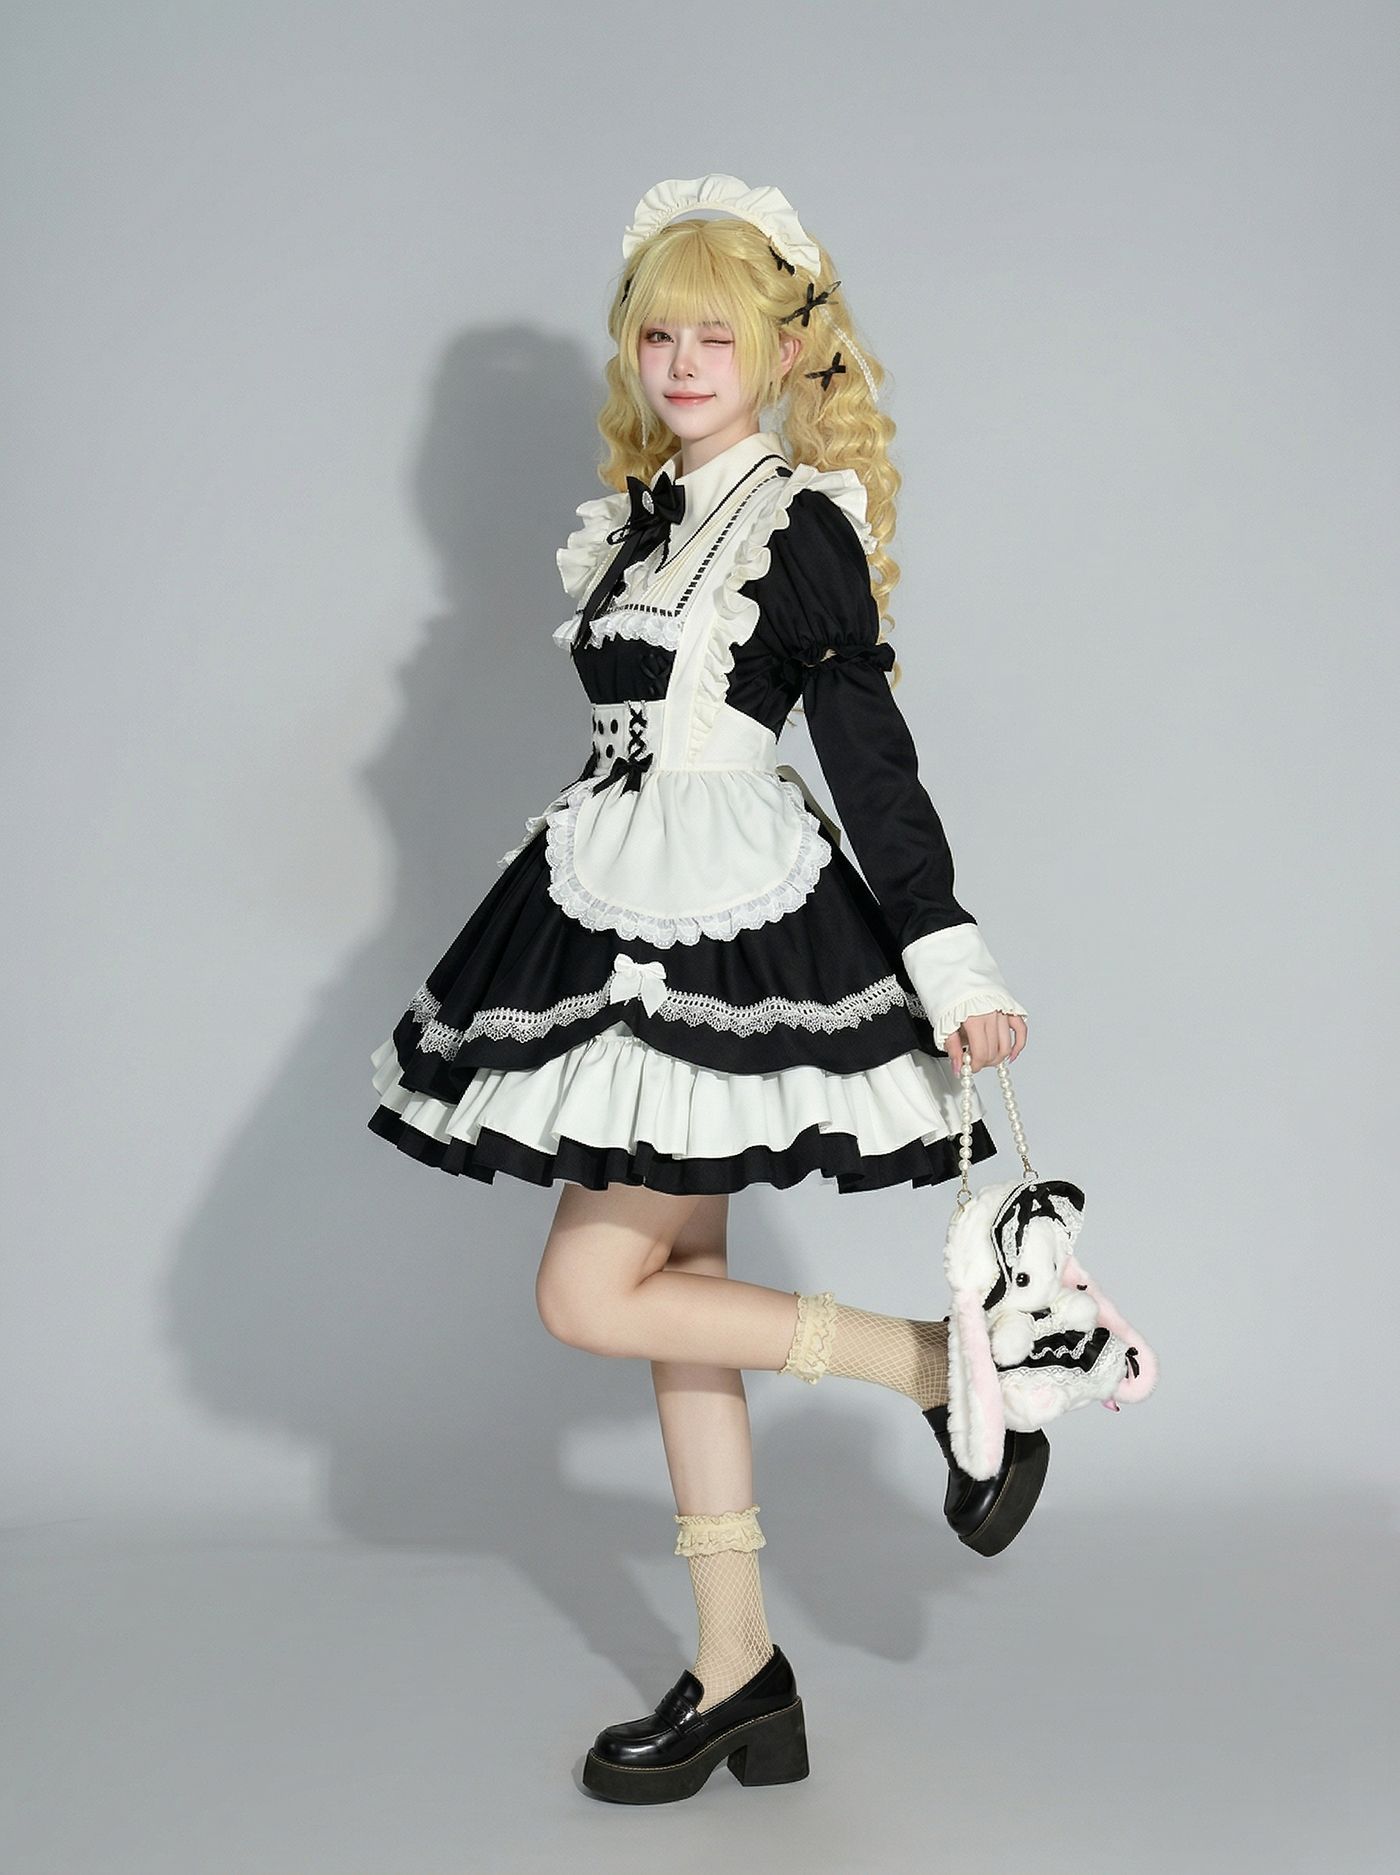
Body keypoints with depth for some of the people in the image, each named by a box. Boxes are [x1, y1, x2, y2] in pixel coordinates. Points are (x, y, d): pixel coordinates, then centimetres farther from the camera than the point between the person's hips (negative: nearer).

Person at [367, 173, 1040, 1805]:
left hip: (729, 936, -8)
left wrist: (951, 962, -16)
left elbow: (871, 762, -13)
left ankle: (950, 1367, 4)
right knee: (675, 1284, 9)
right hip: (619, 923, 8)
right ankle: (739, 1675, 18)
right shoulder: (641, 510, 13)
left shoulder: (803, 526, -9)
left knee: (592, 1293, -8)